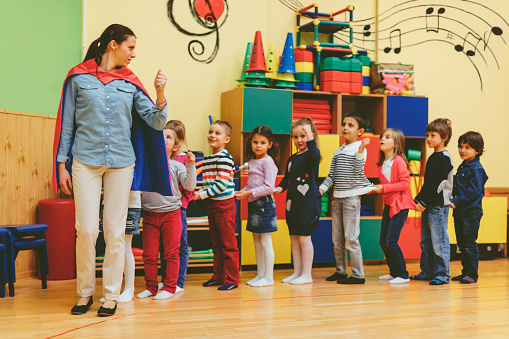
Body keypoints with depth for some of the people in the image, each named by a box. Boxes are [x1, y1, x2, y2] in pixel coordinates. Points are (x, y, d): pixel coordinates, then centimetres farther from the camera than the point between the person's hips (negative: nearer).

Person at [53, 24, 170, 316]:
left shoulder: (130, 82, 8)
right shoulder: (79, 77, 3)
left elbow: (157, 122, 5)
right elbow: (66, 123, 5)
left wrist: (160, 95, -12)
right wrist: (62, 164, 2)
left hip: (122, 162, 2)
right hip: (86, 161, -2)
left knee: (115, 232, 3)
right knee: (87, 230, -4)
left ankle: (111, 295, 13)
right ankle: (85, 292, 14)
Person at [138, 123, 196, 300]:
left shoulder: (177, 166, 4)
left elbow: (189, 186, -4)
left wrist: (190, 166, -13)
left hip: (171, 214, -1)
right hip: (149, 215, 2)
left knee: (171, 253, 2)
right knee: (149, 254, 5)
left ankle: (169, 287, 11)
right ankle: (151, 287, 18)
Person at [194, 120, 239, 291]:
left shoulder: (224, 158, -13)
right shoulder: (206, 159, 13)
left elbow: (222, 185, -19)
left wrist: (201, 195, -14)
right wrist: (197, 193, 2)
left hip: (224, 204, -8)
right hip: (211, 205, 8)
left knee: (229, 243, -2)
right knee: (216, 243, 15)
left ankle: (231, 279, 4)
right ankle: (218, 276, 24)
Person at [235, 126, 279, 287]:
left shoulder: (268, 161, -12)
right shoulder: (252, 162, 14)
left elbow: (269, 187, -19)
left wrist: (249, 193, -19)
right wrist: (241, 192, 4)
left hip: (264, 204, -9)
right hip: (253, 205, 9)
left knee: (265, 242, -3)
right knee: (257, 242, 12)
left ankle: (268, 277, 4)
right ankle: (260, 275, 20)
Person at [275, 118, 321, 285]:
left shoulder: (311, 154, -7)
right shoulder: (291, 159, 15)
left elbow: (314, 157, -32)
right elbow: (287, 178, 21)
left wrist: (310, 138, -35)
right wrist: (280, 187, 2)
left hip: (308, 203, -8)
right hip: (293, 203, 8)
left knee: (304, 238, -4)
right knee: (294, 238, 11)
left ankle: (307, 274, 6)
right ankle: (297, 272, 20)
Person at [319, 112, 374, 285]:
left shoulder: (360, 149, -4)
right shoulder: (338, 151, 15)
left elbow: (358, 172, -17)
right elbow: (332, 176, 15)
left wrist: (360, 151, -29)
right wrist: (321, 188, 0)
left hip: (352, 197, -7)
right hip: (337, 197, 7)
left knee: (351, 238, -6)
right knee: (337, 239, 11)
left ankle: (358, 274, 1)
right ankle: (340, 271, 22)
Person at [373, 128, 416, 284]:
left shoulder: (399, 161, -14)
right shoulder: (381, 163, 11)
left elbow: (405, 183, -19)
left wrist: (384, 188, -20)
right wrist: (376, 188, 5)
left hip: (400, 205, -8)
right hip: (388, 204, 8)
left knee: (391, 240, -11)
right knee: (383, 241, 9)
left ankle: (403, 275, 1)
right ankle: (394, 271, 24)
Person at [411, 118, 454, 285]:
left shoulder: (445, 158, -12)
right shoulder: (432, 157, 15)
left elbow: (438, 183, -17)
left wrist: (424, 203, -17)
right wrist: (417, 200, 10)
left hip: (439, 205, -9)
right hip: (428, 206, 9)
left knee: (439, 240, -5)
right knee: (425, 240, 13)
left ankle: (442, 274, 3)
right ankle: (427, 271, 22)